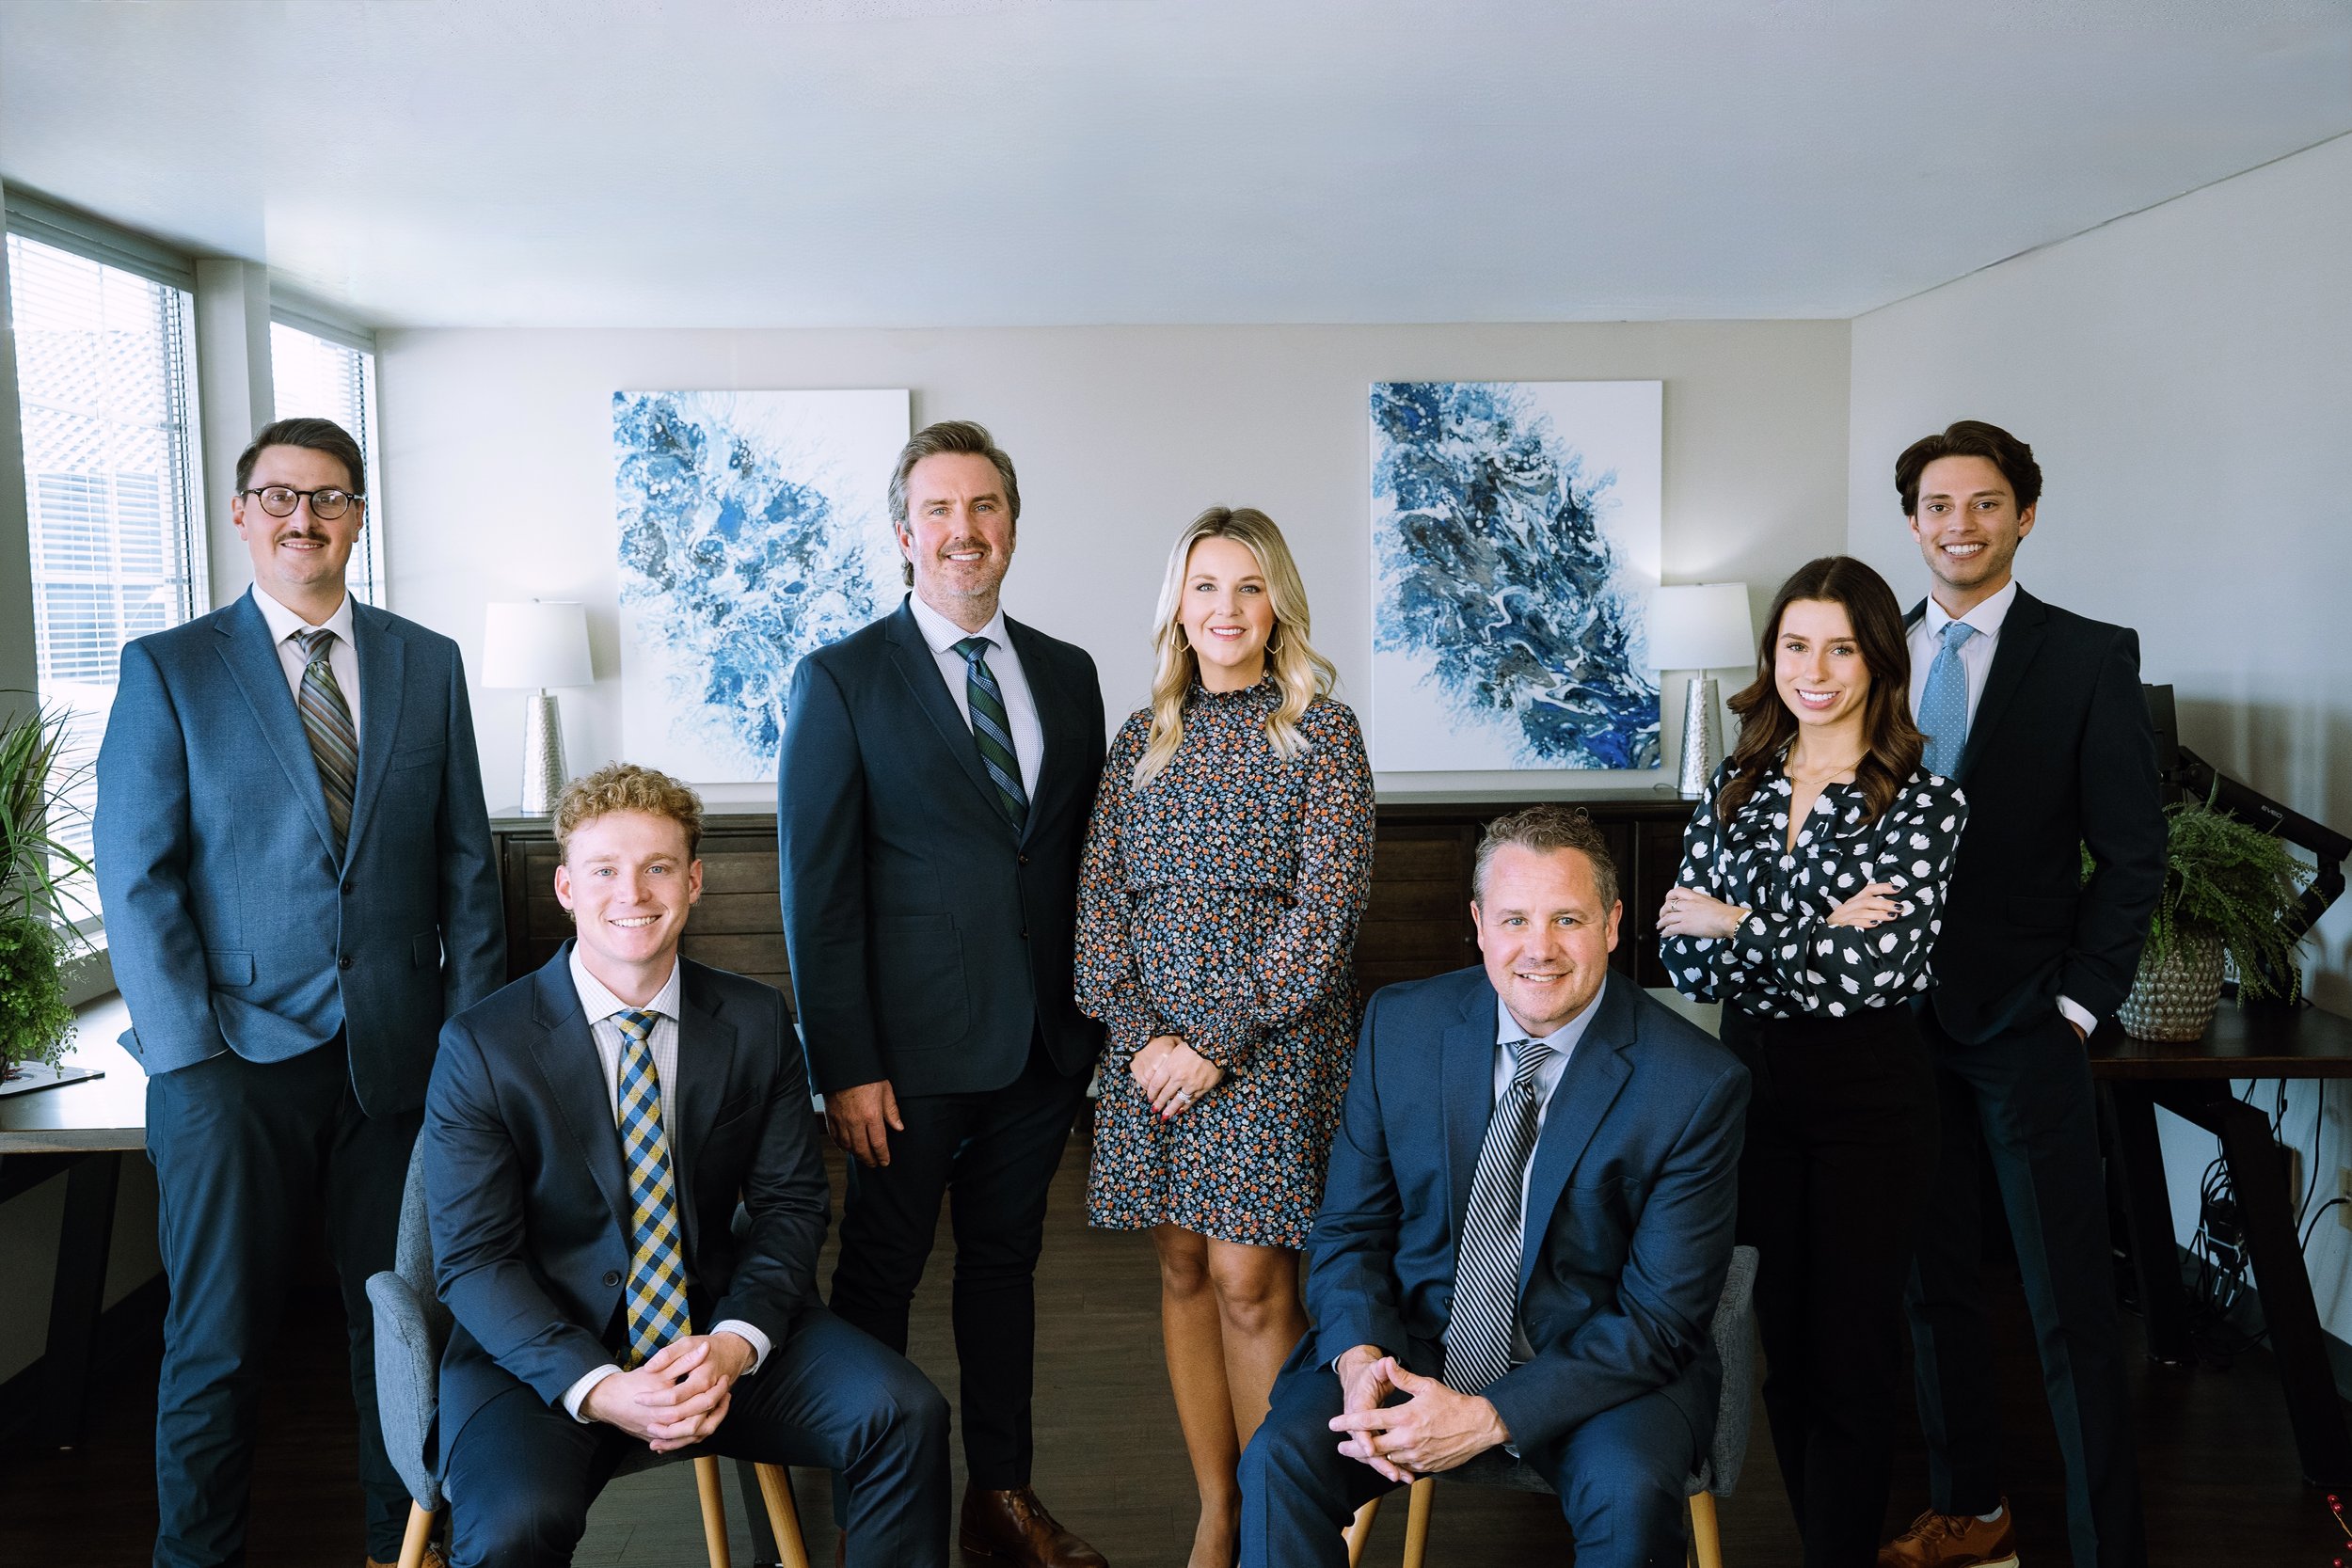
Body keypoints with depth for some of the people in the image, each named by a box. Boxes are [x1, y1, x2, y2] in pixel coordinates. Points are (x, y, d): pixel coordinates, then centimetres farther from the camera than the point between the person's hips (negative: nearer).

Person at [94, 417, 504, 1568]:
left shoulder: (427, 664, 8)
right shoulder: (167, 669, 1)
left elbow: (465, 861, 8)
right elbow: (136, 880, -3)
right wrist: (193, 1060, -9)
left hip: (400, 1058, 2)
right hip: (234, 1060, -2)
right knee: (217, 1341, 9)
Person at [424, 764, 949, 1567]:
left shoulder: (757, 1021, 1)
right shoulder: (480, 1048, -8)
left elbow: (791, 1201, 4)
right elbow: (473, 1258, -8)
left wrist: (737, 1341, -15)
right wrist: (597, 1387, -22)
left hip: (716, 1327, 3)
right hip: (544, 1345, -2)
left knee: (906, 1415, -18)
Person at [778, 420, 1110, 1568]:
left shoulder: (1068, 675, 8)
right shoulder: (841, 681, -6)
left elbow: (1085, 859, 10)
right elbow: (817, 890, -8)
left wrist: (1092, 1020, 6)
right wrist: (844, 1064, -12)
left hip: (1043, 1043, 5)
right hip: (913, 1047, -4)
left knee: (1006, 1261, 17)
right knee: (882, 1272, 9)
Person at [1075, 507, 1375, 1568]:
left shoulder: (1321, 731, -1)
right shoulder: (1141, 741, 11)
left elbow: (1327, 905, -9)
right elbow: (1100, 899, 8)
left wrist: (1219, 1042, -12)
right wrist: (1140, 1037, -6)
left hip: (1274, 1044, -4)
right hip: (1153, 1046, 4)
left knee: (1248, 1283, -4)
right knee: (1182, 1272, 8)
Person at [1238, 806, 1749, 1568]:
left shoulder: (1697, 1084, -15)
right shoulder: (1401, 1025, -5)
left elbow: (1661, 1315, -13)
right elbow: (1348, 1227, 3)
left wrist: (1491, 1417, -22)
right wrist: (1359, 1359, -18)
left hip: (1599, 1363, -1)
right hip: (1415, 1340, 2)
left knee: (1631, 1489, -32)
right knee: (1277, 1460, -23)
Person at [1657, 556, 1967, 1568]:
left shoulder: (1924, 803, -7)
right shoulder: (1734, 786, 4)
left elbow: (1883, 970, -19)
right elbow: (1681, 957, -4)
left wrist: (1740, 926, -15)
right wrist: (1815, 936, -17)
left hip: (1867, 1103, -4)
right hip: (1751, 1085, 4)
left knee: (1851, 1353, 6)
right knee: (1779, 1339, 15)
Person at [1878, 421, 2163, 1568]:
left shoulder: (2090, 657, -3)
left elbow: (2132, 856, -3)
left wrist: (2076, 1002, -8)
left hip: (2024, 1022, -4)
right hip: (1902, 1017, 4)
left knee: (2069, 1306, 1)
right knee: (1932, 1279, 14)